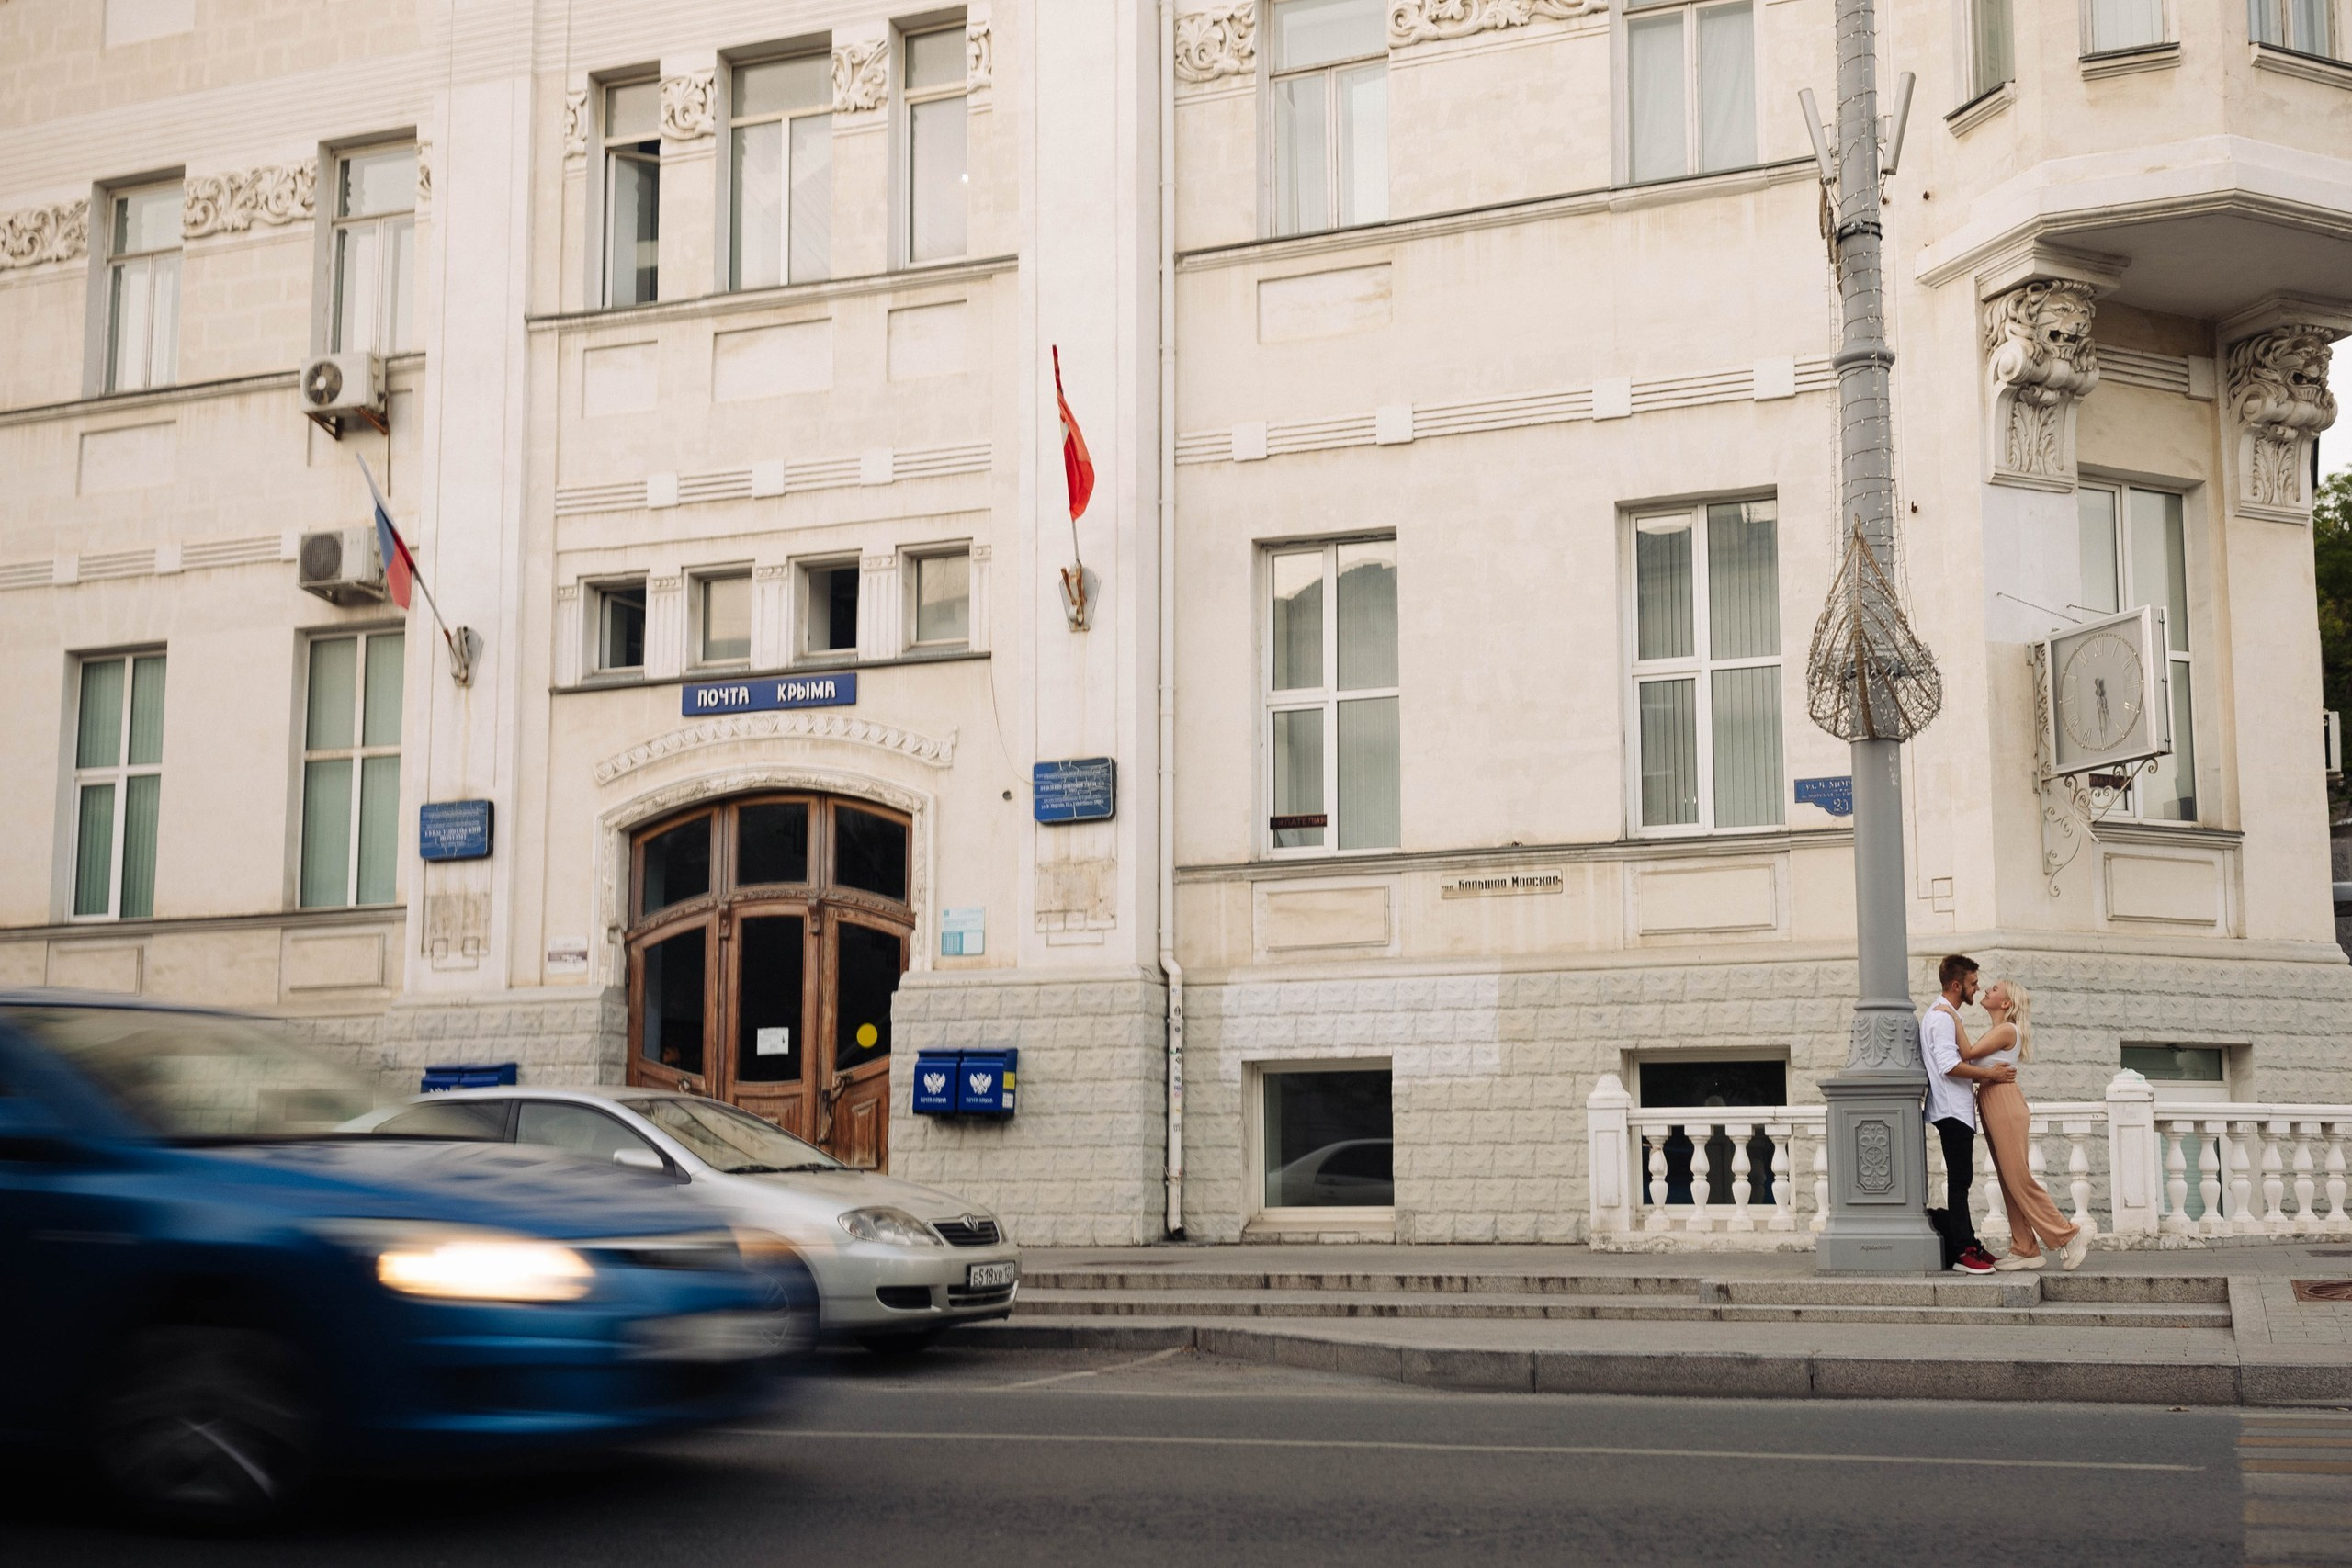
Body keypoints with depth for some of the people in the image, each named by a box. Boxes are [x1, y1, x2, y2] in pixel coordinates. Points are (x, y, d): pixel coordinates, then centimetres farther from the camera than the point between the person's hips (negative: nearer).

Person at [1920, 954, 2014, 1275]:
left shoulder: (1944, 1014, 20)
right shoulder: (1943, 1016, -13)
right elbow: (1949, 1065, -23)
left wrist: (1987, 1077, 13)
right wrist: (1990, 1074, -16)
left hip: (1957, 1110, 11)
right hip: (1953, 1111, -11)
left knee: (1961, 1179, 12)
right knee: (1959, 1180, -11)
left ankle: (1969, 1244, 17)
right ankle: (1963, 1253, -13)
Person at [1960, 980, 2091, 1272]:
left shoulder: (2006, 1030, -11)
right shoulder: (1996, 1031, 18)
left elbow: (1967, 1053, -19)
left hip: (2005, 1106, -9)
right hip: (1992, 1106, 9)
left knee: (2018, 1180, -8)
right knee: (2010, 1182, 8)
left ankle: (2069, 1236, -3)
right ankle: (2025, 1250, 9)